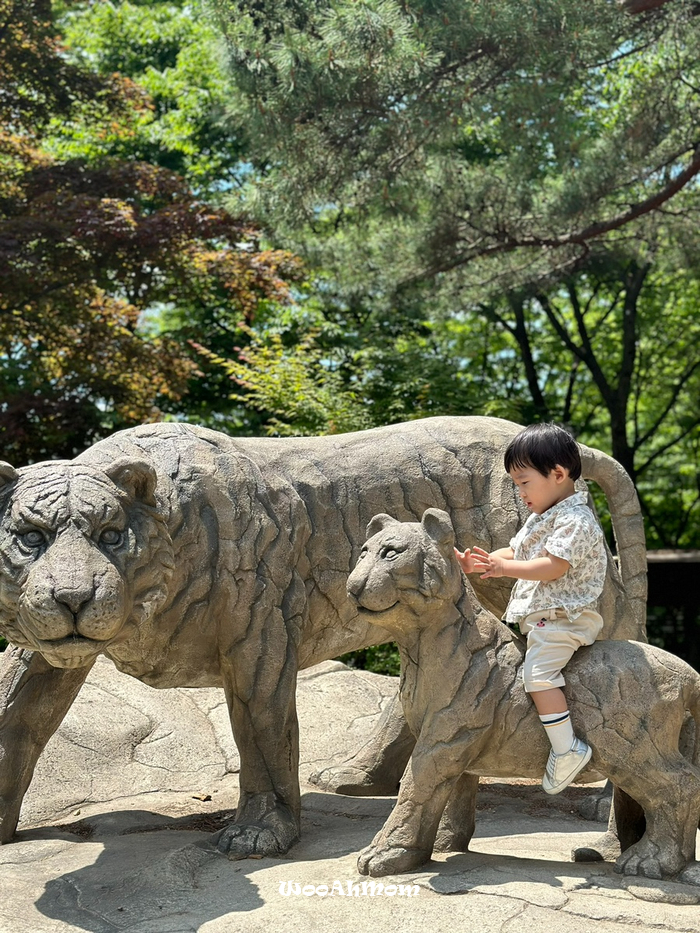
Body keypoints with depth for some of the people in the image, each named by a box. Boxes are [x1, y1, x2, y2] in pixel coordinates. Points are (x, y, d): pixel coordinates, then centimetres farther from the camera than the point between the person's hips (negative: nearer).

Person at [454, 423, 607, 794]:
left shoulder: (576, 520, -14)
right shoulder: (540, 518, 18)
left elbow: (553, 566, -24)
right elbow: (515, 550, 19)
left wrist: (503, 567, -30)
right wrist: (478, 563, 3)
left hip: (563, 617, -10)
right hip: (537, 616, 10)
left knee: (537, 672, -23)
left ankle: (566, 748, -17)